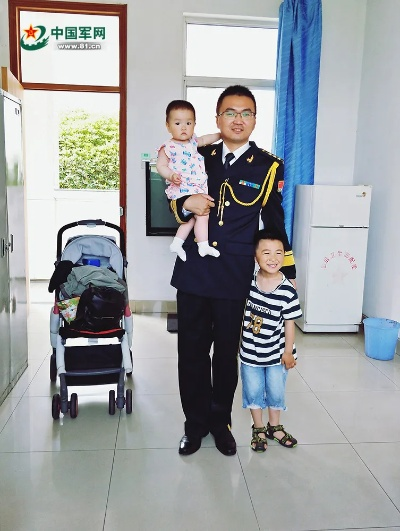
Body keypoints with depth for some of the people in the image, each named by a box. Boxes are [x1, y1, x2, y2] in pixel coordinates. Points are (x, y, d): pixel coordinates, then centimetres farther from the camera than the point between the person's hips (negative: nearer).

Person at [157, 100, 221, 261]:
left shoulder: (192, 141, 10)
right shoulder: (168, 147, -11)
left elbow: (204, 140, 28)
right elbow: (161, 166, -12)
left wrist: (221, 134, 29)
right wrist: (171, 175, -29)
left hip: (198, 189, 8)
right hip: (183, 191, -8)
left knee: (192, 217, 16)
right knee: (202, 215, -14)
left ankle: (176, 243, 26)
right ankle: (204, 247, -5)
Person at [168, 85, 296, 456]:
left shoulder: (268, 167, 1)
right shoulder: (200, 158, 7)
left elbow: (275, 223, 8)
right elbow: (174, 202, 14)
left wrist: (289, 274, 10)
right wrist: (187, 204, -11)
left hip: (235, 276, -1)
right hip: (193, 272, 2)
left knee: (226, 353, 12)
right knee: (191, 352, 9)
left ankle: (220, 421, 34)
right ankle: (195, 423, 29)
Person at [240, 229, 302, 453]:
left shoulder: (288, 290, -17)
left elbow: (289, 323, -8)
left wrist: (288, 351, -5)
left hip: (276, 353, -1)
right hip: (250, 351, 2)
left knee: (276, 390, 14)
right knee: (253, 390, 12)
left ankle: (274, 426, 37)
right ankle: (258, 428, 32)